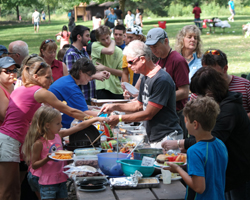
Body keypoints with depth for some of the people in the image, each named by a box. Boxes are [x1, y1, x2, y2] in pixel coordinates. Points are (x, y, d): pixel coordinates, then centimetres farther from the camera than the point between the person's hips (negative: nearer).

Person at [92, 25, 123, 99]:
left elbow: (122, 73, 4)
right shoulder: (95, 46, 0)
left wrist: (105, 68, -7)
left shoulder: (118, 51, 9)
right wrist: (113, 42, 2)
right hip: (102, 88, -4)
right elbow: (110, 51, -19)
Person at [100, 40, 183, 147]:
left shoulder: (161, 80, -19)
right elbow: (139, 105, 24)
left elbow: (148, 114, -18)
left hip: (167, 137, -9)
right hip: (154, 139, 9)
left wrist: (119, 118, -11)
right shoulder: (145, 78, 12)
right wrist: (114, 106, 12)